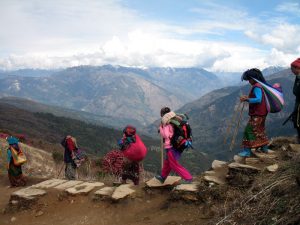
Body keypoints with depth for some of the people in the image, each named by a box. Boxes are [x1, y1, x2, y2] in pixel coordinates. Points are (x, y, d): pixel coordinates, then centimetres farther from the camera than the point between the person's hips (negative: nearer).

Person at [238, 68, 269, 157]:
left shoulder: (256, 87, -18)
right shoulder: (259, 86, 13)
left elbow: (258, 100, -30)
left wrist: (247, 99, -34)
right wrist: (247, 98, 13)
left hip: (257, 114, -10)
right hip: (261, 113, 10)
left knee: (249, 130, -9)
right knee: (260, 130, 21)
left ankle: (247, 151, -9)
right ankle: (264, 148, 31)